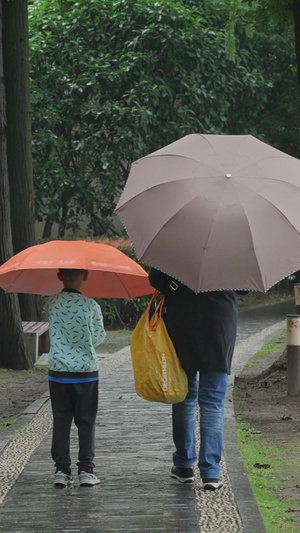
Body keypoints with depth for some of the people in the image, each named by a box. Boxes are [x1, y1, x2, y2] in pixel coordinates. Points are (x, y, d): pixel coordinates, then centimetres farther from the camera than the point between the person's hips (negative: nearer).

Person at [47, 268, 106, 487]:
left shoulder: (53, 303, -4)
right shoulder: (91, 306, -10)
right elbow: (99, 338, 1)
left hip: (58, 371, 2)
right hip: (86, 372, -2)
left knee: (61, 422, 8)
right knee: (86, 422, 7)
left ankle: (62, 471, 7)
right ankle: (86, 471, 5)